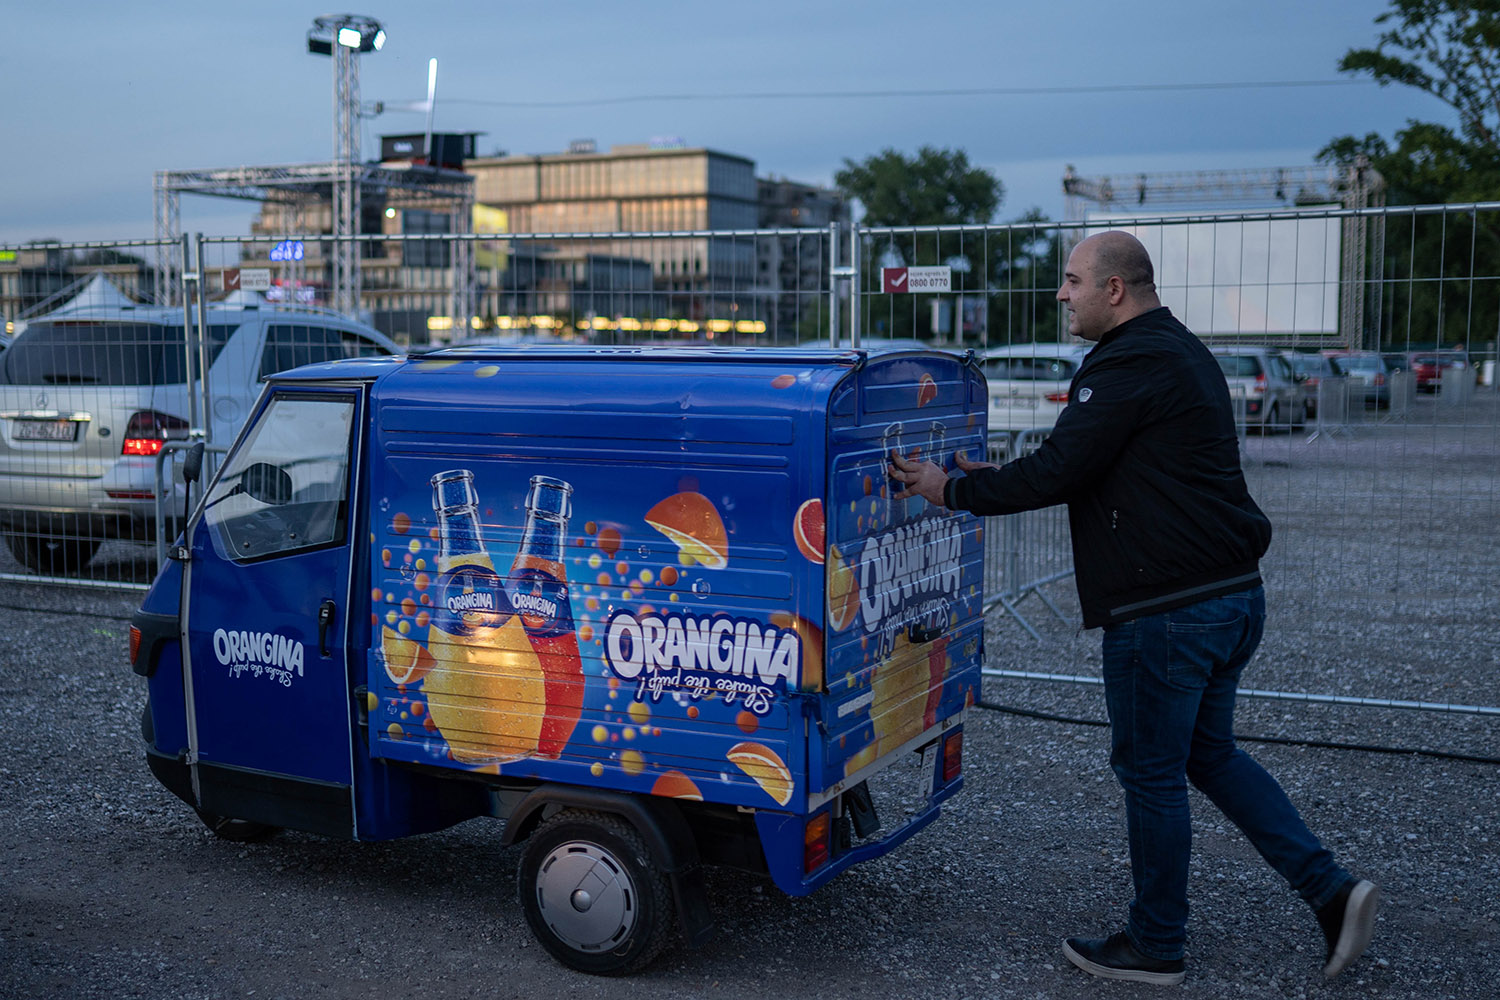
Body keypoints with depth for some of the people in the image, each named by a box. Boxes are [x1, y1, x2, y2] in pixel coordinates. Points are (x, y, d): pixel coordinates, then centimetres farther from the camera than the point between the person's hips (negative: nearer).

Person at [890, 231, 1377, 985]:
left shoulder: (1128, 366, -16)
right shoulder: (1179, 352, 17)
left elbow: (1058, 473, -18)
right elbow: (1087, 469, 22)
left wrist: (955, 491, -6)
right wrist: (990, 479, 20)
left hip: (1167, 610, -10)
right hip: (1233, 594, 10)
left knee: (1151, 772, 4)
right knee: (1209, 754, 21)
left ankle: (1155, 946, 18)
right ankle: (1330, 890, 14)